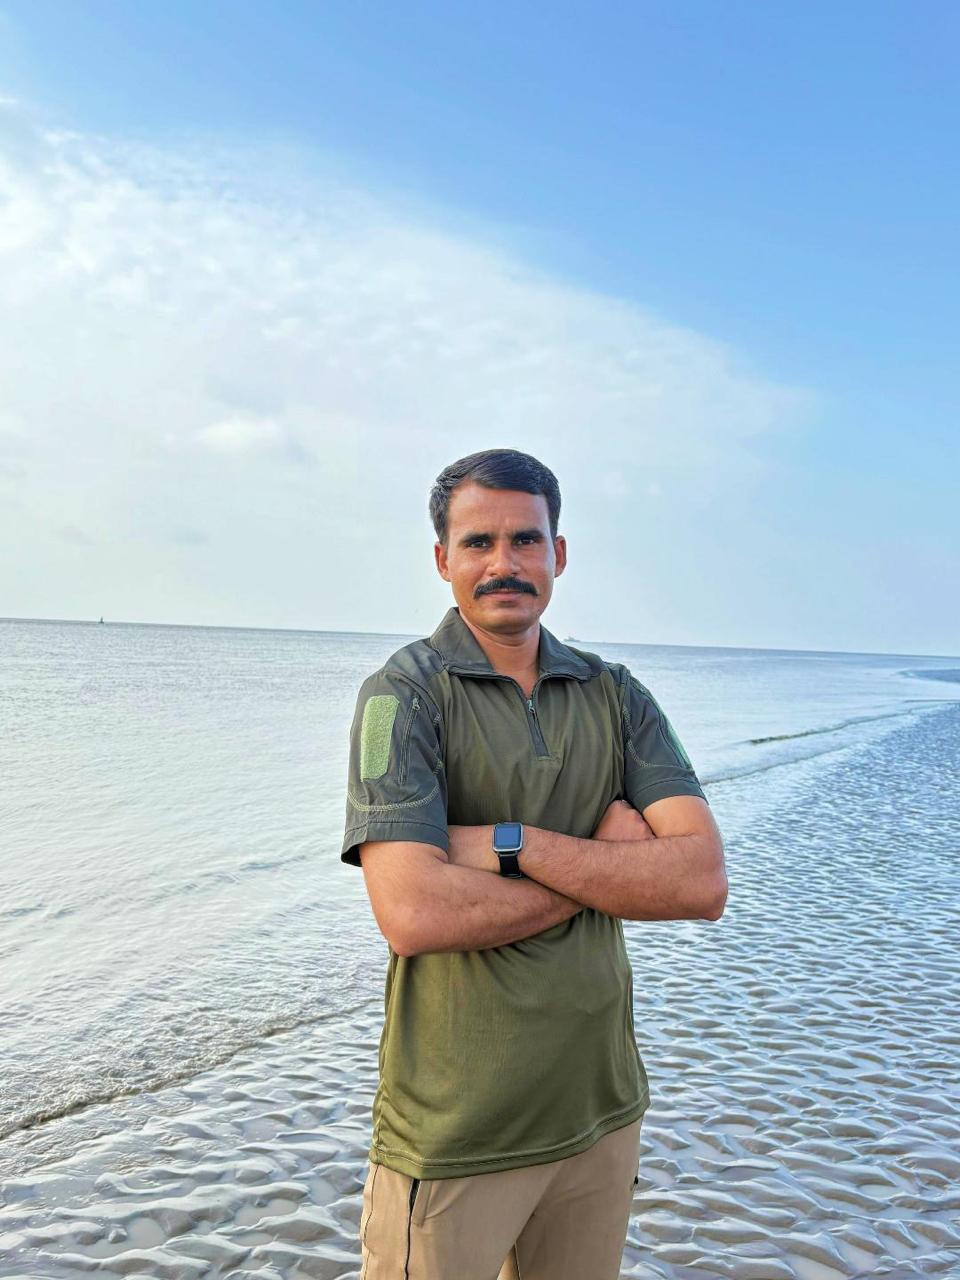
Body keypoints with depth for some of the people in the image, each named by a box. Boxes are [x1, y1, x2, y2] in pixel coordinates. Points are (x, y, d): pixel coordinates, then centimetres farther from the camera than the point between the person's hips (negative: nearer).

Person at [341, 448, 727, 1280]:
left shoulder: (616, 696, 2)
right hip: (453, 1129, -4)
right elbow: (412, 913, -24)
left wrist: (510, 844, -20)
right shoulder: (405, 695, -12)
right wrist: (609, 865, -15)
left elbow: (702, 883, -10)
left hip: (602, 1107, 5)